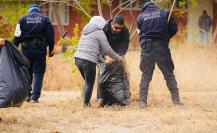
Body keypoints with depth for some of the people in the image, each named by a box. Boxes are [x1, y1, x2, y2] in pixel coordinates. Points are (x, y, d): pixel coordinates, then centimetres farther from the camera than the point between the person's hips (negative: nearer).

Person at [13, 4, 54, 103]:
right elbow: (50, 35, 3)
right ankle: (35, 97, -4)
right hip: (40, 49, -1)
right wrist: (51, 50, 9)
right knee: (38, 74, 3)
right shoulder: (44, 19, 6)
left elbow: (17, 35, 0)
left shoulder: (23, 19, 6)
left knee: (27, 72, 15)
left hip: (26, 49, 1)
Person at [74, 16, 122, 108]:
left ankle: (86, 103, 17)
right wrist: (118, 58, 14)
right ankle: (86, 104, 1)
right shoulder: (99, 33, -1)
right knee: (89, 84, 2)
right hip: (89, 61, -7)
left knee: (87, 82, 18)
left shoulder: (85, 32, 23)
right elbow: (107, 49, 0)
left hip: (78, 59, 7)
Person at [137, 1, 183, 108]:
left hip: (146, 48, 1)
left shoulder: (141, 17, 9)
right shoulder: (164, 14, 6)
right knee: (169, 75, 6)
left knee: (145, 76, 8)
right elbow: (174, 29, 3)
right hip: (162, 47, -1)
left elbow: (140, 31, 10)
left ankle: (142, 101, 0)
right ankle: (176, 100, 1)